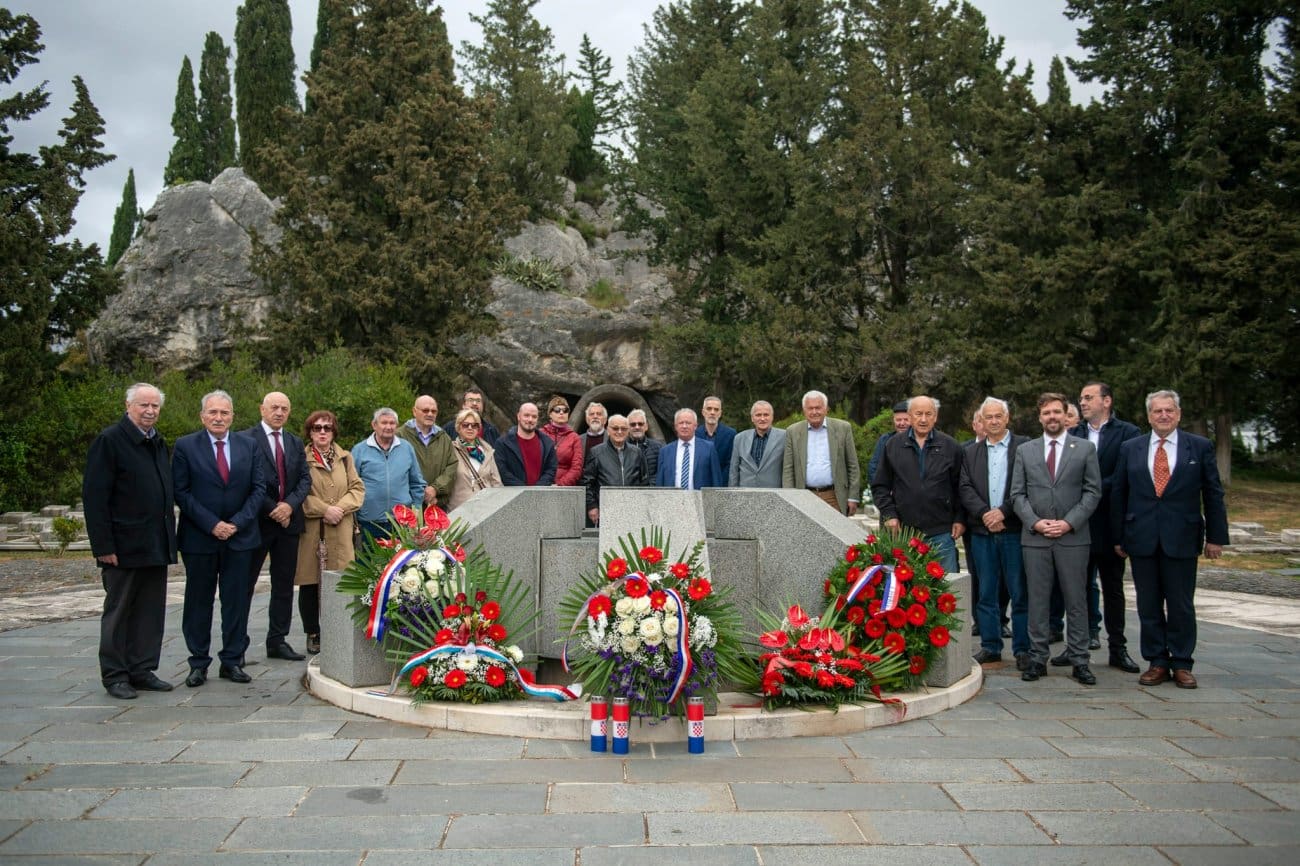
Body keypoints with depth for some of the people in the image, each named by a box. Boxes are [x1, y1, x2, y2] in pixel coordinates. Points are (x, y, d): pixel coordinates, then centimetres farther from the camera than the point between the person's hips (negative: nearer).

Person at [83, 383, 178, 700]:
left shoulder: (159, 443, 14)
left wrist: (169, 537, 10)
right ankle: (115, 676, 14)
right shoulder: (109, 440, -9)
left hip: (156, 546, 7)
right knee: (118, 611, 5)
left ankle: (142, 670, 20)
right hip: (124, 546, -7)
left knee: (151, 611, 10)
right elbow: (94, 496, -13)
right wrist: (103, 546, -17)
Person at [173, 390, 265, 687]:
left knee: (237, 600, 6)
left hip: (240, 536, 2)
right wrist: (211, 524, -13)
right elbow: (181, 492, -6)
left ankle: (232, 660, 15)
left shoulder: (248, 446, 6)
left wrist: (237, 522, -9)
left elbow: (258, 488, 4)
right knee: (198, 602, 7)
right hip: (199, 537, -2)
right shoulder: (185, 446, -1)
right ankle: (198, 663, 17)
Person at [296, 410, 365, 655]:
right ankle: (313, 634, 16)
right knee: (309, 584, 4)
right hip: (309, 531, -2)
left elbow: (358, 488, 10)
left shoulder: (345, 457, 15)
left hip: (340, 532, 2)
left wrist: (341, 507, -7)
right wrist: (325, 509, -12)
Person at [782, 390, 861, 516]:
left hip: (835, 498, -1)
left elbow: (853, 466, 6)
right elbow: (787, 469, 6)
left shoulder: (842, 428, 4)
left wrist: (853, 498, 1)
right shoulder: (793, 431, 6)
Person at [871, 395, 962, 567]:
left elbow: (960, 487, 9)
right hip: (903, 531, 1)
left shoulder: (951, 447, 6)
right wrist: (889, 514, -1)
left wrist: (960, 519, 4)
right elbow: (880, 486, 9)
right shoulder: (893, 445, 7)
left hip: (941, 533, 0)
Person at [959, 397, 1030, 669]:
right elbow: (966, 489, 4)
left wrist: (1003, 511, -14)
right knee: (986, 593, 8)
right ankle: (990, 646, 17)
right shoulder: (970, 452, 13)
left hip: (1014, 530, -3)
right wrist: (984, 514, -11)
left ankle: (1022, 649, 10)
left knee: (1020, 593, 1)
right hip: (982, 532, 3)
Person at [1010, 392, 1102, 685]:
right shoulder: (1024, 450, 9)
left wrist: (1069, 522, -11)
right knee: (1038, 601, 5)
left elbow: (1093, 492, 0)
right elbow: (1018, 494, 6)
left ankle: (1079, 661, 12)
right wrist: (1035, 522, -9)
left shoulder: (1085, 448, 5)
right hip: (1034, 537, 1)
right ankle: (1037, 658, 12)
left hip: (1073, 537, -1)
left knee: (1076, 600, 4)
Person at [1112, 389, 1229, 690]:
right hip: (1141, 538, 2)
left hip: (1181, 538, -1)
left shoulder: (1201, 447, 3)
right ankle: (1157, 662, 16)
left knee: (1181, 605, 4)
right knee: (1148, 605, 6)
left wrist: (1215, 536, 2)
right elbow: (1118, 494, 8)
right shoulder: (1130, 449, 6)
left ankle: (1182, 664, 16)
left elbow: (1213, 494, 5)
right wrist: (1118, 537, 6)